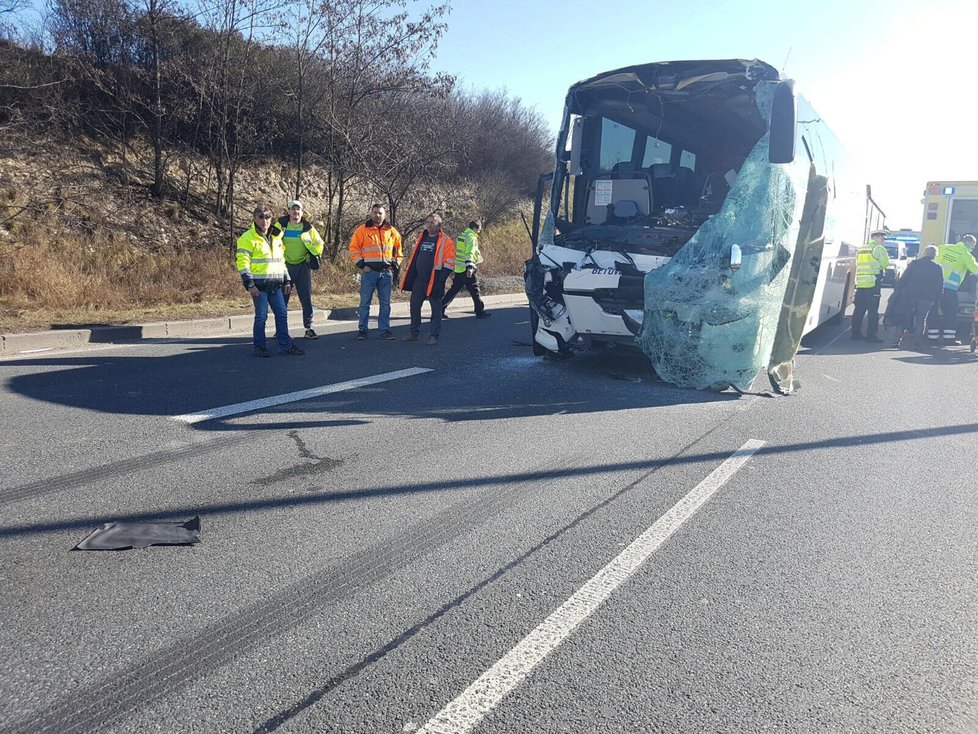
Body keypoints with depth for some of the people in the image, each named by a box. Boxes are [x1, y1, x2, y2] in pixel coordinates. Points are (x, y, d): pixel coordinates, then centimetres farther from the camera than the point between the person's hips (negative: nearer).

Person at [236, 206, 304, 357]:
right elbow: (242, 262, -10)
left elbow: (281, 261, 24)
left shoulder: (276, 237, 16)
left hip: (275, 285, 6)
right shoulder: (248, 238, -6)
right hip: (259, 285, -6)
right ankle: (259, 347, 10)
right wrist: (249, 285, -16)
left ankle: (285, 345, 14)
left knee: (282, 314, 6)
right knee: (261, 316, -2)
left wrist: (287, 281, 18)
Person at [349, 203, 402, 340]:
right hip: (369, 272, -2)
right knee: (365, 302, 1)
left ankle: (385, 330, 13)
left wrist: (394, 264, 9)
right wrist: (361, 264, -6)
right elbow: (353, 248, 1)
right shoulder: (362, 230, 0)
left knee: (385, 303, 5)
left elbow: (398, 250, 19)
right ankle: (362, 330, 8)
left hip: (386, 272, 2)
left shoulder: (392, 231, 8)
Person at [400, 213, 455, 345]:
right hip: (418, 280, 6)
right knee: (414, 305, 11)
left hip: (434, 282, -6)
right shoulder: (421, 237, 13)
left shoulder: (446, 241, -7)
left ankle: (434, 336, 10)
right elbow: (414, 257, 20)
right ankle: (414, 333, 24)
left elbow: (449, 263, -10)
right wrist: (409, 276, 15)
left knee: (436, 309, 1)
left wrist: (440, 280, -17)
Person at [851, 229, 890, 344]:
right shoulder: (879, 249, -4)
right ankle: (871, 335, -4)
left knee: (859, 309, 11)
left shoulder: (860, 249, 17)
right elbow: (885, 264, -5)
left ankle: (856, 333, 13)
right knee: (872, 311, -3)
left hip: (860, 283, 7)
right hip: (872, 283, -7)